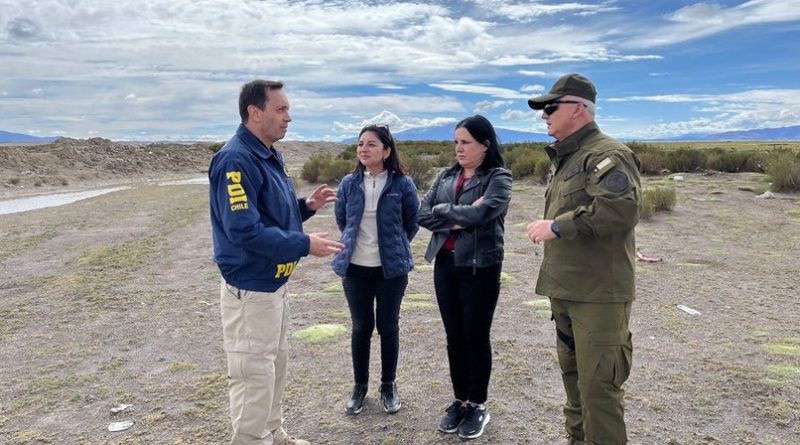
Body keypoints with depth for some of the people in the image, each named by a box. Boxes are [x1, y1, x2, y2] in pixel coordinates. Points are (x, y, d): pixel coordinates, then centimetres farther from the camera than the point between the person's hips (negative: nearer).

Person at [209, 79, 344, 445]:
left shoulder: (270, 156, 10)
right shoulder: (236, 160, -21)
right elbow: (244, 230, -28)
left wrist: (306, 206, 1)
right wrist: (304, 245, -24)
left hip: (274, 284, 10)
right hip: (250, 289, -10)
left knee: (275, 364, 21)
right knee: (254, 373, 2)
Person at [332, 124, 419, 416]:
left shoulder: (402, 184, -8)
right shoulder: (349, 183, -1)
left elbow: (413, 221, 4)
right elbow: (341, 219, 14)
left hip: (392, 268, -2)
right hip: (356, 268, 2)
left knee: (388, 326, 8)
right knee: (361, 326, 10)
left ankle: (389, 386, 26)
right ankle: (360, 385, 26)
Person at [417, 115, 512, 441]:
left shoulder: (498, 178, -6)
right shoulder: (446, 177, 10)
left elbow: (481, 213, -23)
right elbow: (422, 215, -1)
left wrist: (444, 212, -9)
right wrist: (461, 217, -13)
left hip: (480, 267, -5)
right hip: (445, 264, 5)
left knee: (476, 336, 6)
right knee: (454, 336, 13)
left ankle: (478, 405, 23)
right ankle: (460, 400, 29)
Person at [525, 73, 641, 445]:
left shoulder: (607, 155, -13)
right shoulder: (564, 158, 18)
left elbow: (621, 208, -30)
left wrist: (558, 226, -24)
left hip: (598, 293, -10)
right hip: (565, 289, 10)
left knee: (597, 383, -4)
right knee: (572, 374, 20)